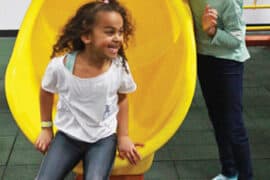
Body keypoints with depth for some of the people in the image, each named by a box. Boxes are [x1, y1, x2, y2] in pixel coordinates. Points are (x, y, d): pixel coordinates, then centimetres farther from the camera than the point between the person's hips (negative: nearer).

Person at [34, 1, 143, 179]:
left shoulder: (120, 66, -17)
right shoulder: (59, 66, -20)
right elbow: (46, 91, 2)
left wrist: (123, 136, 3)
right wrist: (46, 128, 10)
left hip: (103, 138, 0)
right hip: (67, 135, 1)